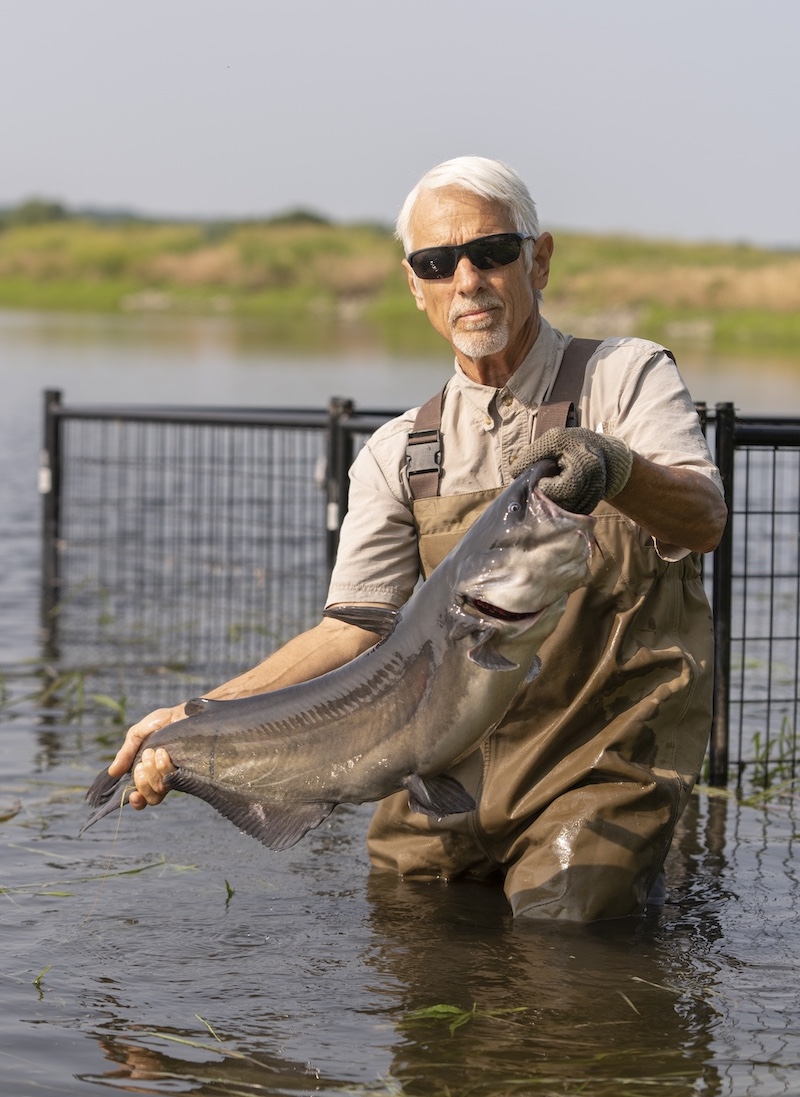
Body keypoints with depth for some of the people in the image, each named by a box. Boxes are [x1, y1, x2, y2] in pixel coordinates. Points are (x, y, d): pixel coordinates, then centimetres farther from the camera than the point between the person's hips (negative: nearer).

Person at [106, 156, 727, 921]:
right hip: (454, 770, 4)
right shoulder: (400, 454, 7)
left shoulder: (627, 378, -3)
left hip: (603, 764, -4)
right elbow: (353, 629, 0)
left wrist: (610, 465, -45)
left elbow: (703, 520, -22)